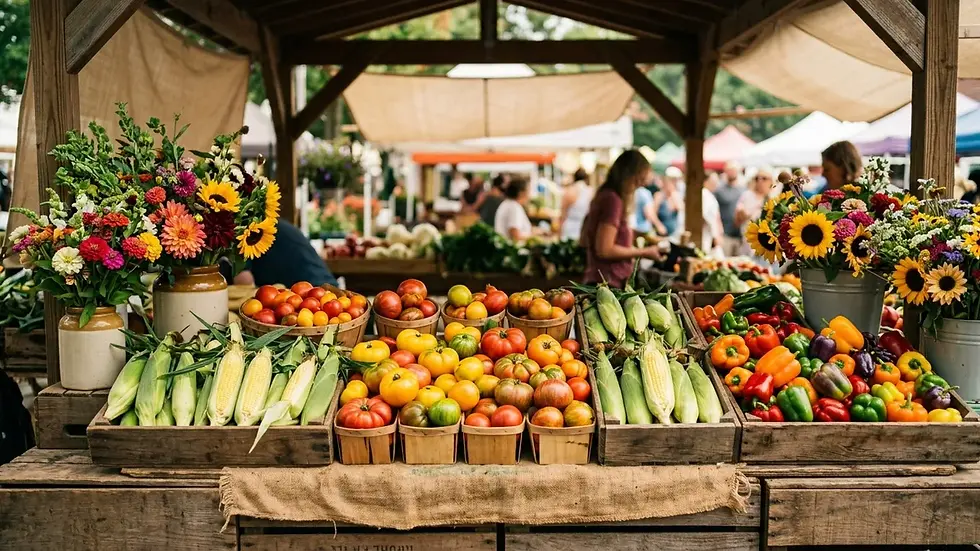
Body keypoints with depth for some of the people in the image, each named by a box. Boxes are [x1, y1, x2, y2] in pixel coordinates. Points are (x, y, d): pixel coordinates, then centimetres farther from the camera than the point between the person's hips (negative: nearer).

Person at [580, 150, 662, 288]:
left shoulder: (604, 196, 14)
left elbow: (584, 242, 21)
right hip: (608, 283, -10)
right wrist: (644, 252, -9)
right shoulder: (612, 199, -14)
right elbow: (604, 250, -19)